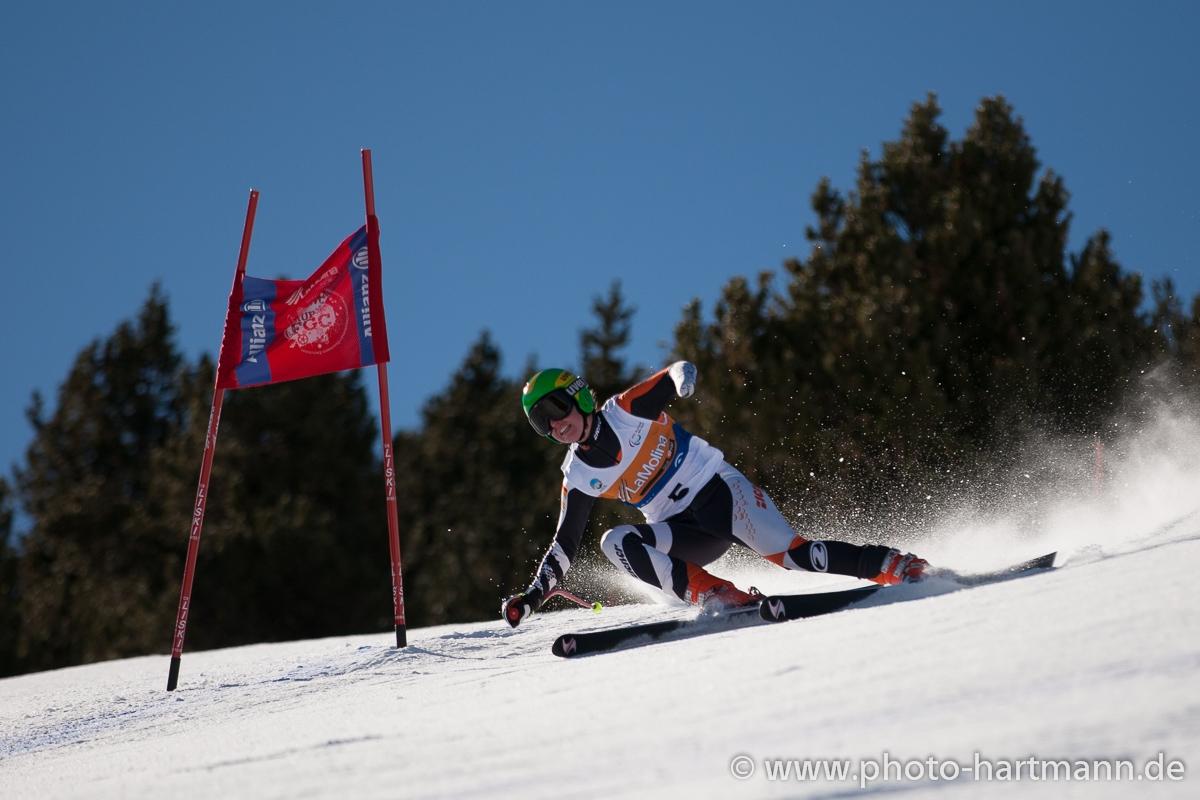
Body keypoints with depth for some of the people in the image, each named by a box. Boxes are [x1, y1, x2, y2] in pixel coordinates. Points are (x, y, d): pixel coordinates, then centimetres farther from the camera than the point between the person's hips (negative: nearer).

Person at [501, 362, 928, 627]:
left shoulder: (626, 410, -6)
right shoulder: (577, 477, 4)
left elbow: (680, 371, -6)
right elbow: (565, 544, 9)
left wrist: (682, 377, -31)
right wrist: (532, 597, 0)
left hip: (718, 488, -4)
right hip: (681, 530, 4)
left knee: (790, 552, -23)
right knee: (614, 541, -24)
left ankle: (890, 565, -11)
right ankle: (713, 594, -33)